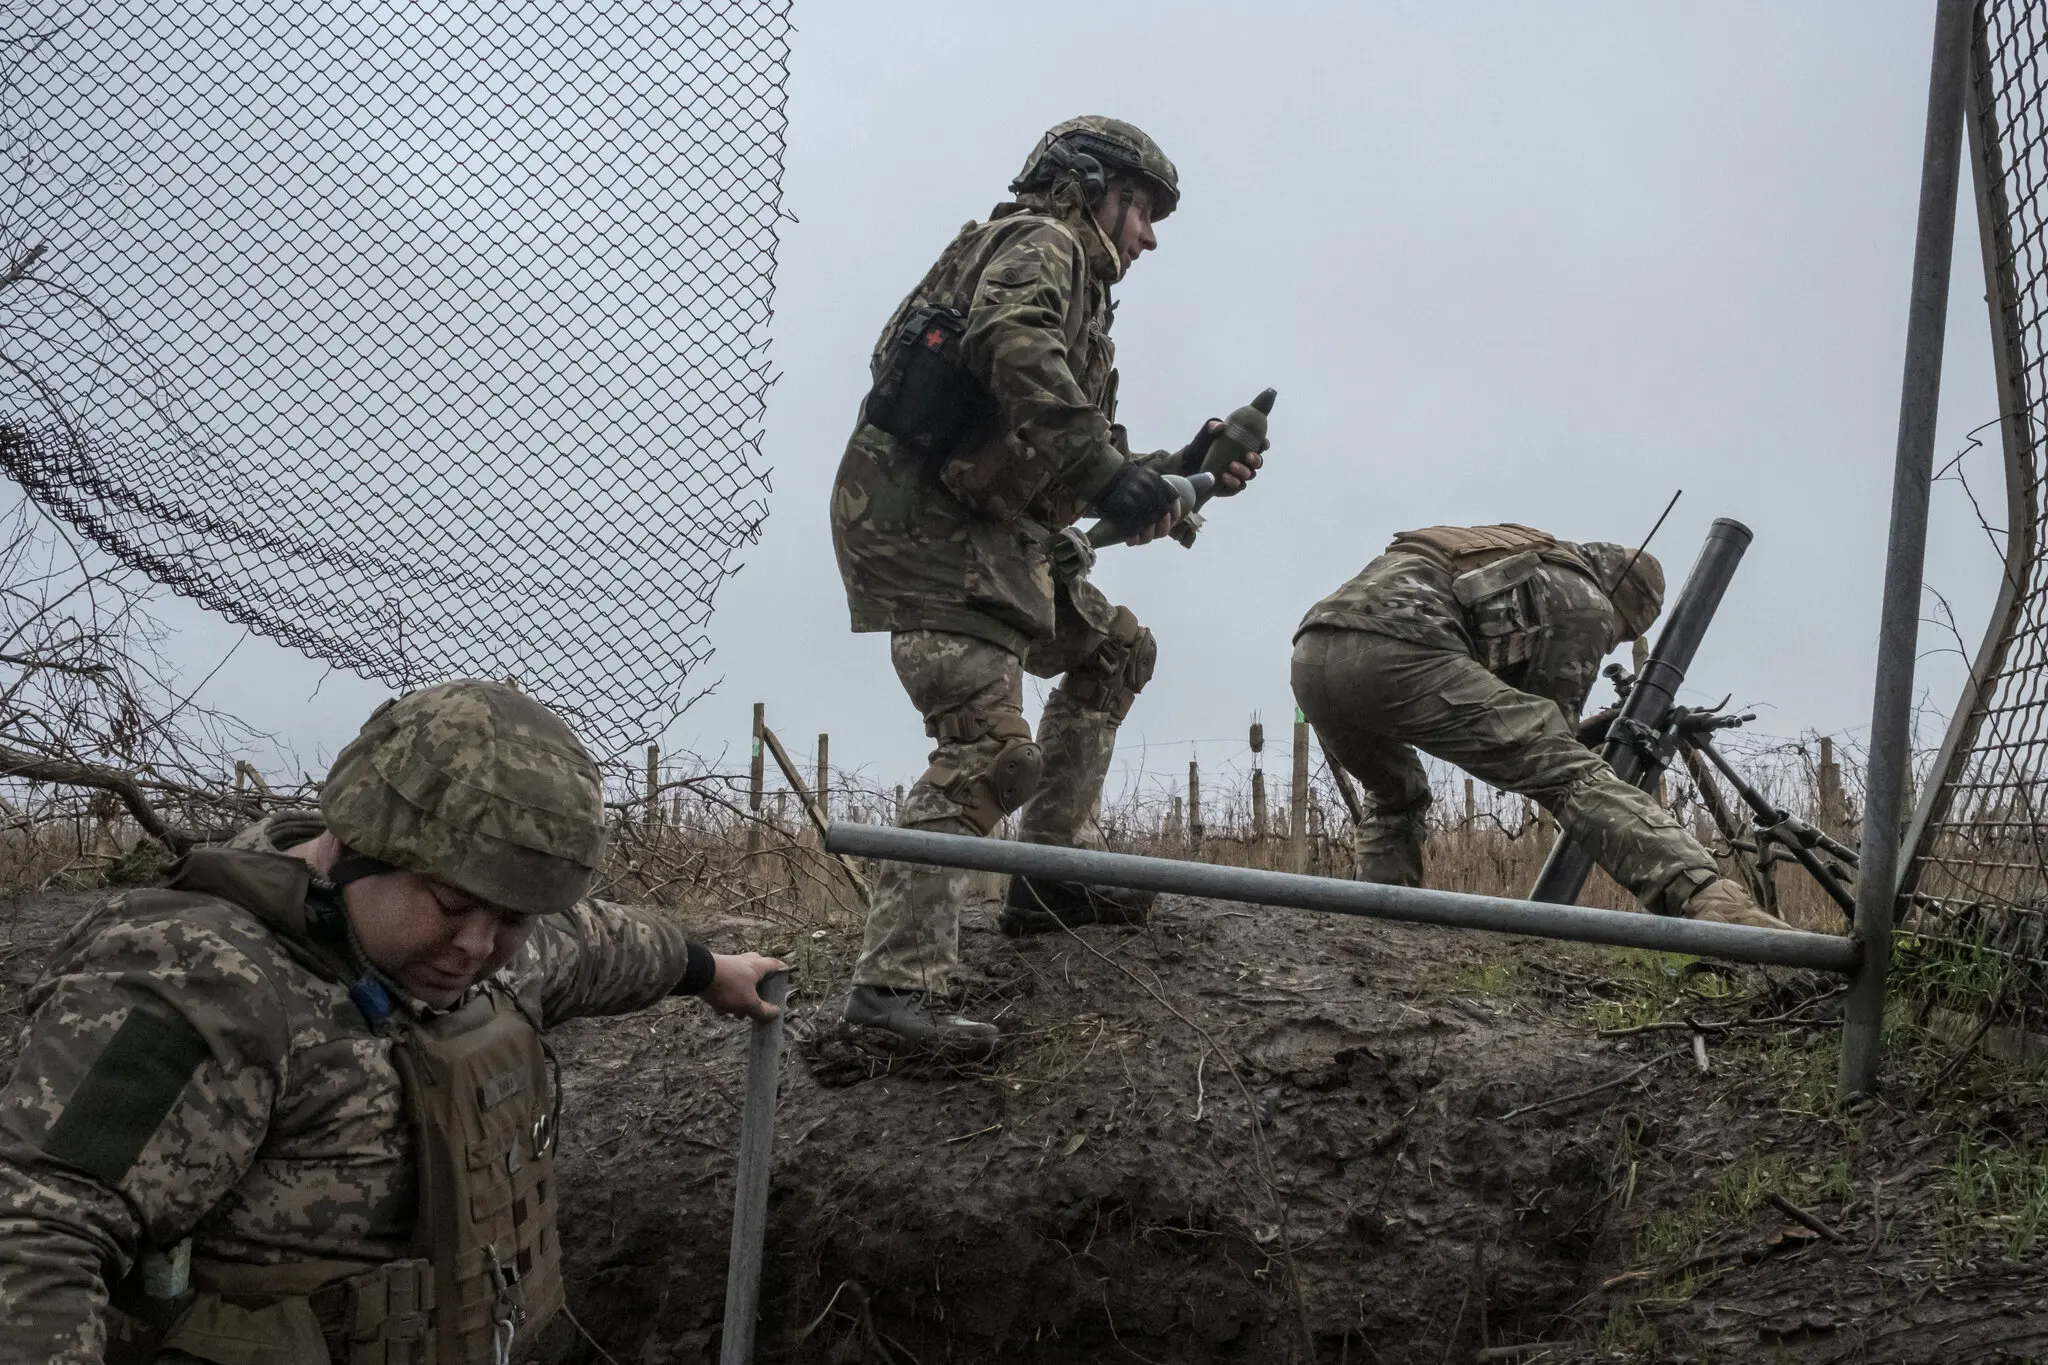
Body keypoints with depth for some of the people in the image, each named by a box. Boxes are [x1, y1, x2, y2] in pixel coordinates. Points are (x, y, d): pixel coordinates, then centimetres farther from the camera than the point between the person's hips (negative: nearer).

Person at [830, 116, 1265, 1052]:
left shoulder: (1073, 287, 27)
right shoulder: (1039, 242, -2)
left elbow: (1065, 473, 26)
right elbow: (1013, 345, -26)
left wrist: (1180, 471, 17)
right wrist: (1105, 469, -30)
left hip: (989, 530, 10)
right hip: (918, 518, -10)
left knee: (1114, 654, 20)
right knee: (993, 747, -20)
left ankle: (1050, 875, 21)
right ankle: (895, 978, -22)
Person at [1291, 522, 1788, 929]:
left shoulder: (1519, 556, 41)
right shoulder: (1587, 603, 16)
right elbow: (1553, 734, 17)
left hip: (1311, 653, 8)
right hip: (1397, 654, -8)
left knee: (1395, 797, 35)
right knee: (1572, 773, -11)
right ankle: (1707, 899, -27)